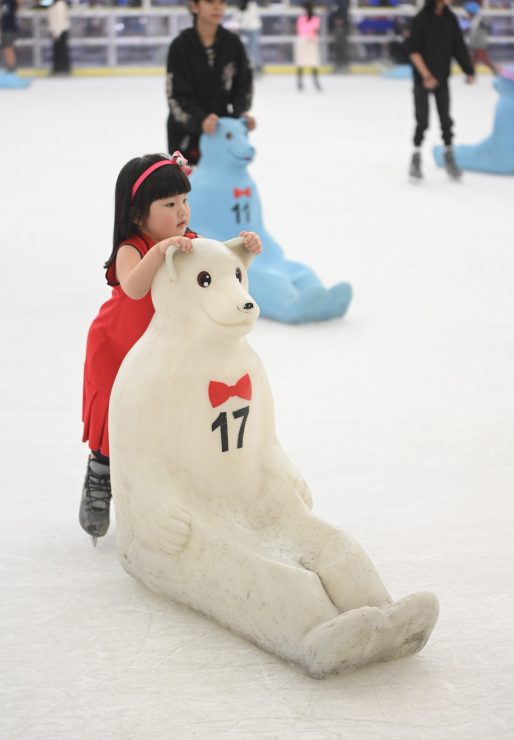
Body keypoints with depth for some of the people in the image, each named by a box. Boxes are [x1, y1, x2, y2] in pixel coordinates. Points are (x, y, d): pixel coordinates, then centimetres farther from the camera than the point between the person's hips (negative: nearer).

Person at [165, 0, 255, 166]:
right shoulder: (180, 46, -13)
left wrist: (241, 113, -20)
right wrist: (200, 119, -35)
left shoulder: (233, 43, -5)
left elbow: (243, 86, 1)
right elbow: (176, 97, -17)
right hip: (186, 134, -2)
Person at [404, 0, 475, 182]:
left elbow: (459, 46, 5)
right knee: (422, 120, -2)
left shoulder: (450, 18, 0)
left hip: (442, 78, 4)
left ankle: (449, 157, 17)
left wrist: (469, 70, -1)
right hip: (422, 78, -4)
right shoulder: (421, 18, -13)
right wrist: (426, 75, -18)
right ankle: (416, 158, 12)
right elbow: (413, 50, -13)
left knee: (446, 120, 6)